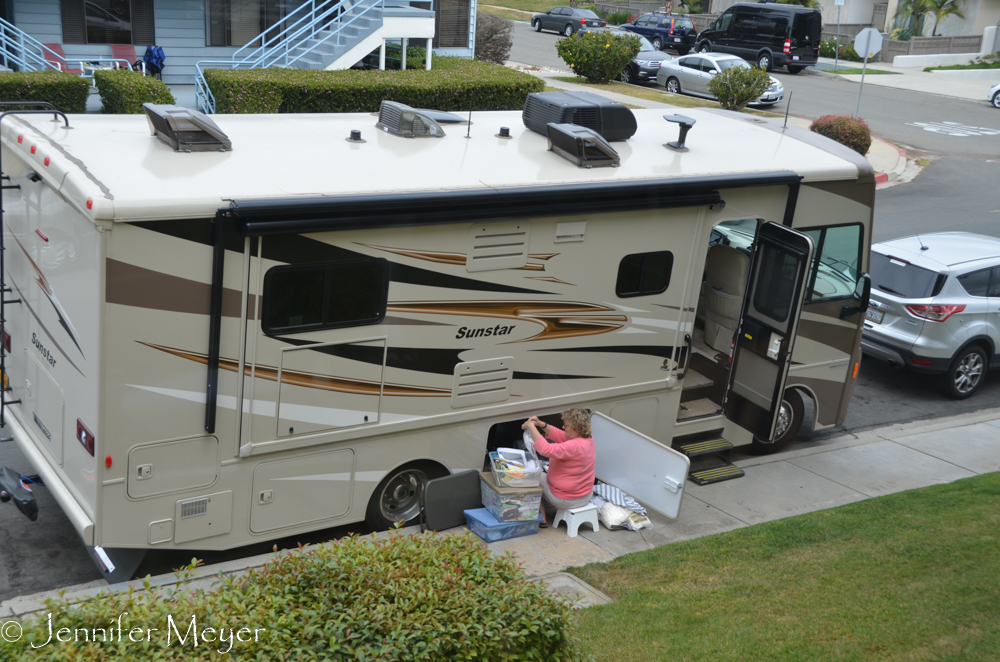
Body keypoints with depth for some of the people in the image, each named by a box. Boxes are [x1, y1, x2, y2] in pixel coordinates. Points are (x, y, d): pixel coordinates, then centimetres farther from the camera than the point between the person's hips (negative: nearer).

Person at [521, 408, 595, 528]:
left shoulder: (574, 446, -33)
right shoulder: (588, 439, -4)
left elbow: (545, 449, -39)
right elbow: (560, 436, 5)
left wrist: (531, 427, -30)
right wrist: (541, 424, -8)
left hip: (567, 500, -9)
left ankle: (542, 518, 17)